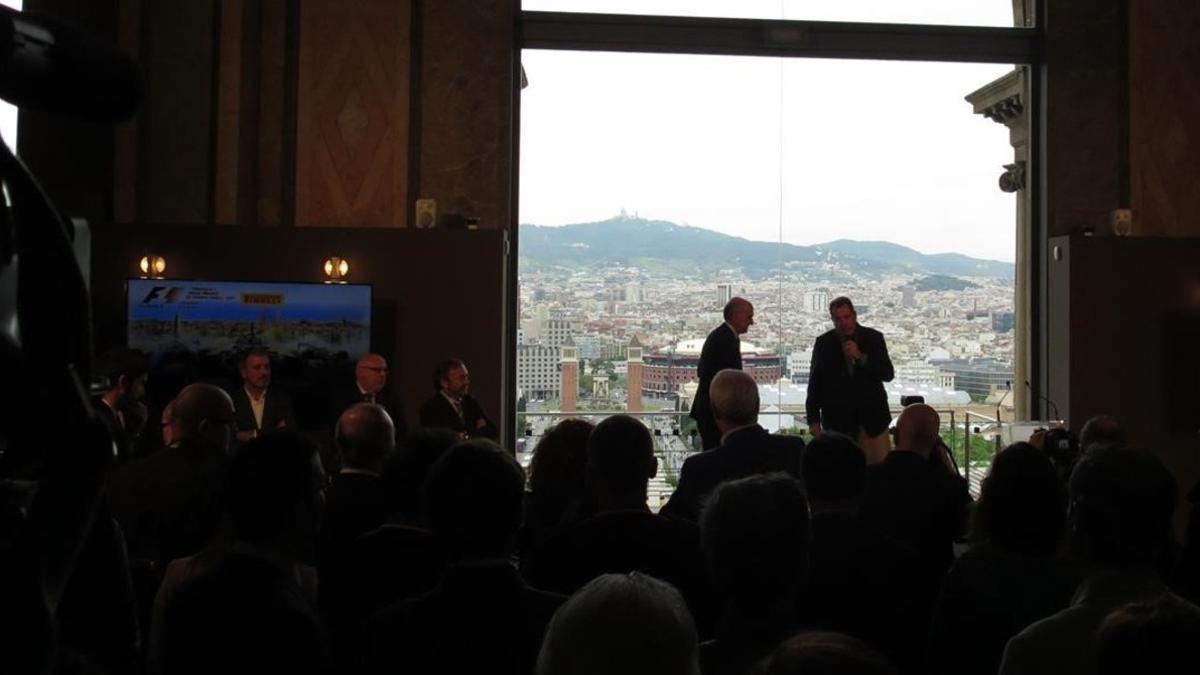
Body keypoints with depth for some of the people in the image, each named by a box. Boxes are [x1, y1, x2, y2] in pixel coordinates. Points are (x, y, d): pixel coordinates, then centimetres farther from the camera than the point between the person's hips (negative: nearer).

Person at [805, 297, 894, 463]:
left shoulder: (874, 338, 2)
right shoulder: (823, 343, 2)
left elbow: (888, 374, -3)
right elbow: (815, 383, 5)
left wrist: (861, 357, -17)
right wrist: (813, 419, 1)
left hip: (872, 415, 1)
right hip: (837, 418, -1)